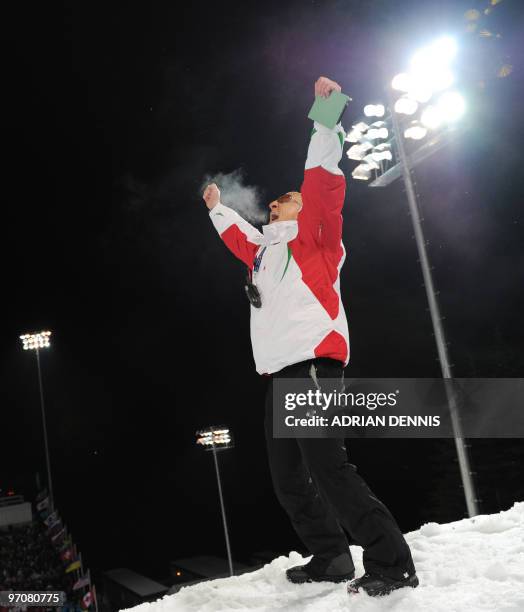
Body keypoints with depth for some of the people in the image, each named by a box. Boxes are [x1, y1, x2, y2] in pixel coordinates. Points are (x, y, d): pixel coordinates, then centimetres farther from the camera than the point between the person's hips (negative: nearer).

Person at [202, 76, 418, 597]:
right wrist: (217, 207, 59)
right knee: (288, 478, 10)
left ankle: (391, 563, -11)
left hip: (312, 362, -9)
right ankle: (330, 559, 21)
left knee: (326, 464, -18)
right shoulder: (264, 251, 27)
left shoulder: (310, 237, 6)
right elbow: (236, 236, 47)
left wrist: (324, 118, -11)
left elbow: (323, 184, -8)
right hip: (279, 372, 9)